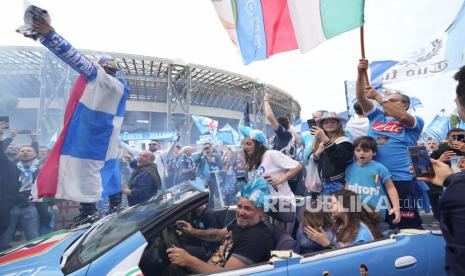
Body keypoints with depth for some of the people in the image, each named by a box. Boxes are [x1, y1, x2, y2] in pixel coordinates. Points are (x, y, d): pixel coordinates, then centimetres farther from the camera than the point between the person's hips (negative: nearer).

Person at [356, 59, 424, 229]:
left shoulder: (415, 122, 6)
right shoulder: (376, 116, 15)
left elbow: (402, 116, -18)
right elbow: (360, 97, 5)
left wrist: (378, 97, -14)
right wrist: (361, 73, -8)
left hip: (400, 179, -4)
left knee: (408, 224, 3)